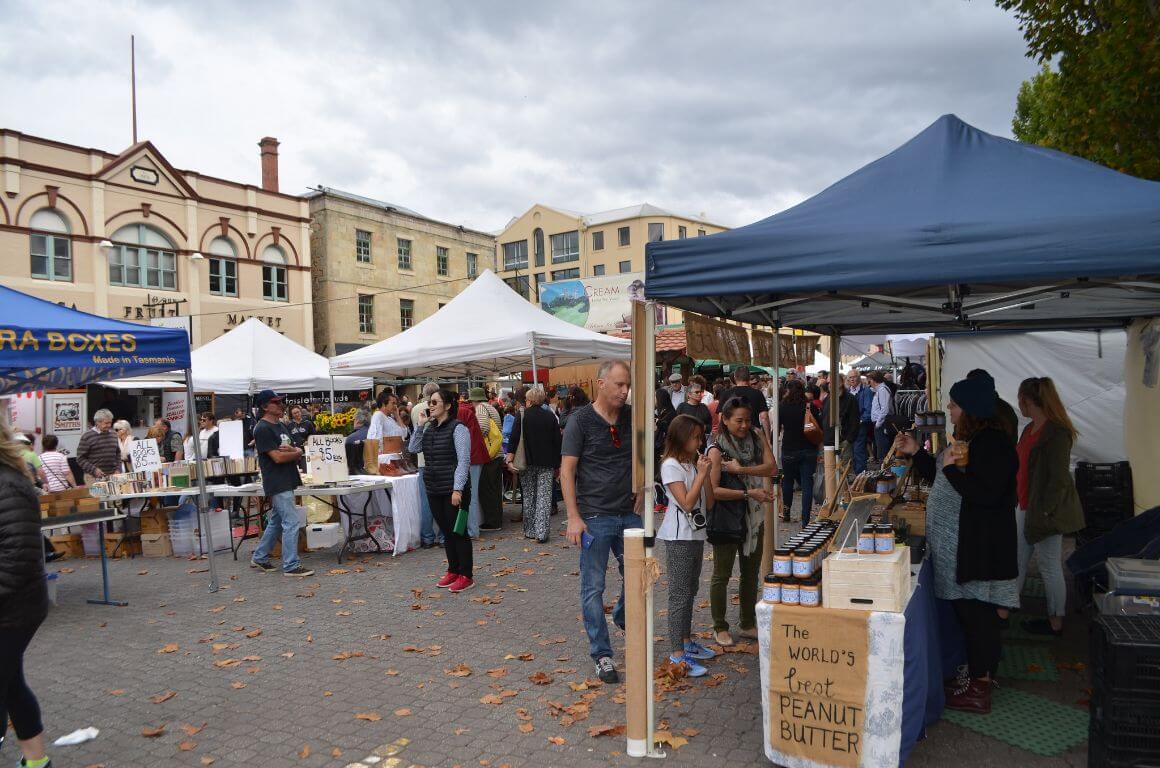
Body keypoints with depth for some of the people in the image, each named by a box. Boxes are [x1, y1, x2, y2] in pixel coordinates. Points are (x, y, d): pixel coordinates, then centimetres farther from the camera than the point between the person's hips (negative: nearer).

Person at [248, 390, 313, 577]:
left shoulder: (281, 426, 15)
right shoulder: (262, 429, -13)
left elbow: (297, 452, 14)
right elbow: (278, 457, -19)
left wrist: (291, 450, -8)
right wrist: (296, 453, -3)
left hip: (287, 482, 9)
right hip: (277, 484, -9)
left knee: (276, 522, 18)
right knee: (292, 523, -9)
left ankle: (259, 558, 31)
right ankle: (291, 566, -2)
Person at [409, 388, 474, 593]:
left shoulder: (458, 428, -11)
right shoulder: (429, 428, 11)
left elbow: (463, 460, -16)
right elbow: (414, 448, 12)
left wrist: (458, 489, -21)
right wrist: (419, 425, 2)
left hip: (452, 490, -7)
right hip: (433, 489, 7)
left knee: (458, 531, 0)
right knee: (446, 531, 15)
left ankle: (466, 575, 10)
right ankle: (452, 571, 27)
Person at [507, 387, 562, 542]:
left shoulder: (522, 416, -2)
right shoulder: (550, 417, 3)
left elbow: (514, 438, -10)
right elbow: (557, 442, 5)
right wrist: (557, 465, 11)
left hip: (527, 463, 0)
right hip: (547, 464, 0)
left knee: (528, 496, 11)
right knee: (544, 497, 0)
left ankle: (529, 531, 17)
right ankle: (541, 533, -6)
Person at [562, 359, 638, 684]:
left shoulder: (632, 418, 6)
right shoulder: (581, 420, -8)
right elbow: (566, 470, -9)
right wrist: (573, 517, -14)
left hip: (629, 514, 5)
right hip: (595, 517, -5)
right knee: (593, 588, 3)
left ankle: (622, 618, 43)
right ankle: (601, 655, 16)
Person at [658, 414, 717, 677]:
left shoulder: (694, 463, 12)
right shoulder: (671, 465, -13)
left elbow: (709, 504, 8)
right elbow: (686, 503, -20)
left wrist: (706, 474, -3)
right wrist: (701, 473, -17)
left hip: (696, 535, 9)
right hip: (679, 538, -9)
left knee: (690, 591, 17)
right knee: (679, 594, -6)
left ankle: (687, 641, 28)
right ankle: (677, 654, -2)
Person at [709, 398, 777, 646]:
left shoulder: (757, 438, 1)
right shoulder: (717, 449, -14)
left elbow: (772, 468, -12)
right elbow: (713, 490, -21)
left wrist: (739, 469, -22)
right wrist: (749, 492, -24)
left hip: (753, 515, 6)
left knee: (751, 572, 16)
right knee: (722, 574, 6)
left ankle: (749, 624, 31)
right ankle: (720, 627, 20)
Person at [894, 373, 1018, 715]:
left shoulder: (993, 443, -18)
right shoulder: (969, 440, 14)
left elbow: (986, 493, -28)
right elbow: (940, 478, 23)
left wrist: (952, 468, -20)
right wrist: (915, 453, 15)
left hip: (978, 551, -10)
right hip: (959, 547, 10)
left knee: (977, 614, -1)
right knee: (967, 611, 17)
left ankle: (979, 691, 9)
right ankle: (977, 676, 30)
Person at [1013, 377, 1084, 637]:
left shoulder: (1056, 433, -20)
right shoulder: (1030, 429, 9)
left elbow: (1059, 479, -21)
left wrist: (1044, 513, -21)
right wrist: (1020, 502, 16)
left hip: (1045, 511, -9)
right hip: (1025, 506, 9)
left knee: (1049, 567, 4)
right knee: (1018, 560, 17)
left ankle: (1055, 623, 18)